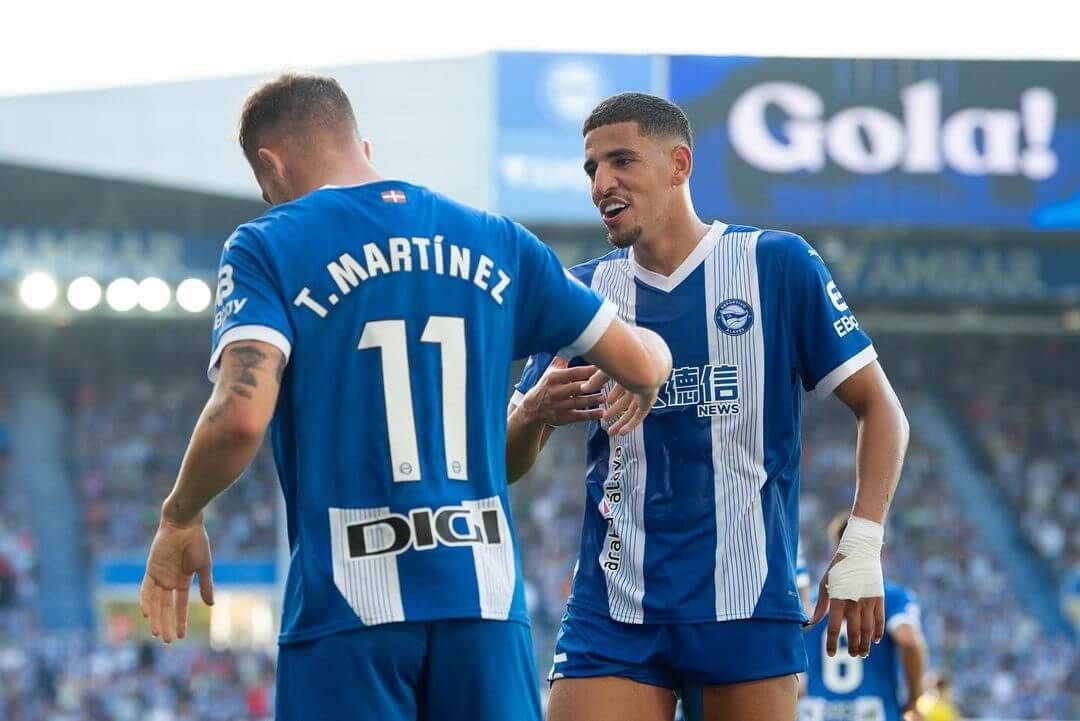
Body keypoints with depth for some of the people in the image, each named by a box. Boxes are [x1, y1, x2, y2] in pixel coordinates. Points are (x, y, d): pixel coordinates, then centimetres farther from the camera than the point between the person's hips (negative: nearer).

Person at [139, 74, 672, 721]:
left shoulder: (268, 247, -1)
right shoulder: (494, 242, 12)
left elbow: (241, 417, -16)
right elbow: (645, 365, 15)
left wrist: (180, 520, 1)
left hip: (348, 604, -3)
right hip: (487, 596, 3)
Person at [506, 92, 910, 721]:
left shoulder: (778, 265, 1)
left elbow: (881, 408, 2)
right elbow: (507, 464, 12)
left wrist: (863, 545, -10)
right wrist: (534, 414, -12)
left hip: (748, 603, -2)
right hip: (613, 614, 2)